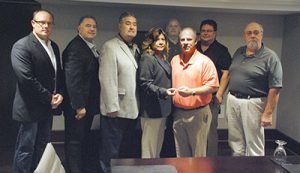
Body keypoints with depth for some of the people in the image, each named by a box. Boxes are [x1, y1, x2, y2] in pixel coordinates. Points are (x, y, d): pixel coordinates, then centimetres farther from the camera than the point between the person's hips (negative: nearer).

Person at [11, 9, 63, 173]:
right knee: (26, 149, 4)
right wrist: (49, 98, -15)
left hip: (49, 106, 8)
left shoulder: (54, 46, 11)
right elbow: (26, 79, -22)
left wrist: (59, 94, -2)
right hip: (30, 108, -7)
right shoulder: (21, 46, -14)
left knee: (42, 146, 17)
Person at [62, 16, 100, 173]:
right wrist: (79, 106, -24)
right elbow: (72, 79, -24)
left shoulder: (90, 47, 13)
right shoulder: (75, 47, -17)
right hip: (78, 106, -10)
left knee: (83, 140, 19)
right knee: (74, 141, 3)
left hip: (87, 105, 10)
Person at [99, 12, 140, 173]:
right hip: (117, 109, -7)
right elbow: (107, 79, -16)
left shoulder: (136, 48, 14)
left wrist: (139, 104, 9)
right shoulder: (110, 46, -9)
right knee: (111, 153, 4)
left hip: (131, 109, 7)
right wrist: (112, 107, -19)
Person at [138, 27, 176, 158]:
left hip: (162, 108, 9)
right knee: (149, 149, -1)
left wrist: (168, 92, 12)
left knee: (159, 145, 19)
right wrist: (163, 92, -28)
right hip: (152, 109, -9)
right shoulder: (147, 59, -13)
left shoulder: (163, 59, 14)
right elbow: (144, 83, -20)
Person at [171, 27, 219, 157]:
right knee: (181, 153, 16)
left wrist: (192, 91, -22)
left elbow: (213, 86, -12)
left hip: (198, 113, -5)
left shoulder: (205, 61, -8)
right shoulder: (174, 60, 10)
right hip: (177, 113, 5)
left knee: (198, 153, 5)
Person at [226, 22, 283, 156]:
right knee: (236, 142, 17)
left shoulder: (270, 57, -9)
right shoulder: (239, 52, 10)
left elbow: (274, 89, -13)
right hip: (232, 100, 6)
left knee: (254, 146, 3)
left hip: (253, 103, -6)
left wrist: (268, 113, -16)